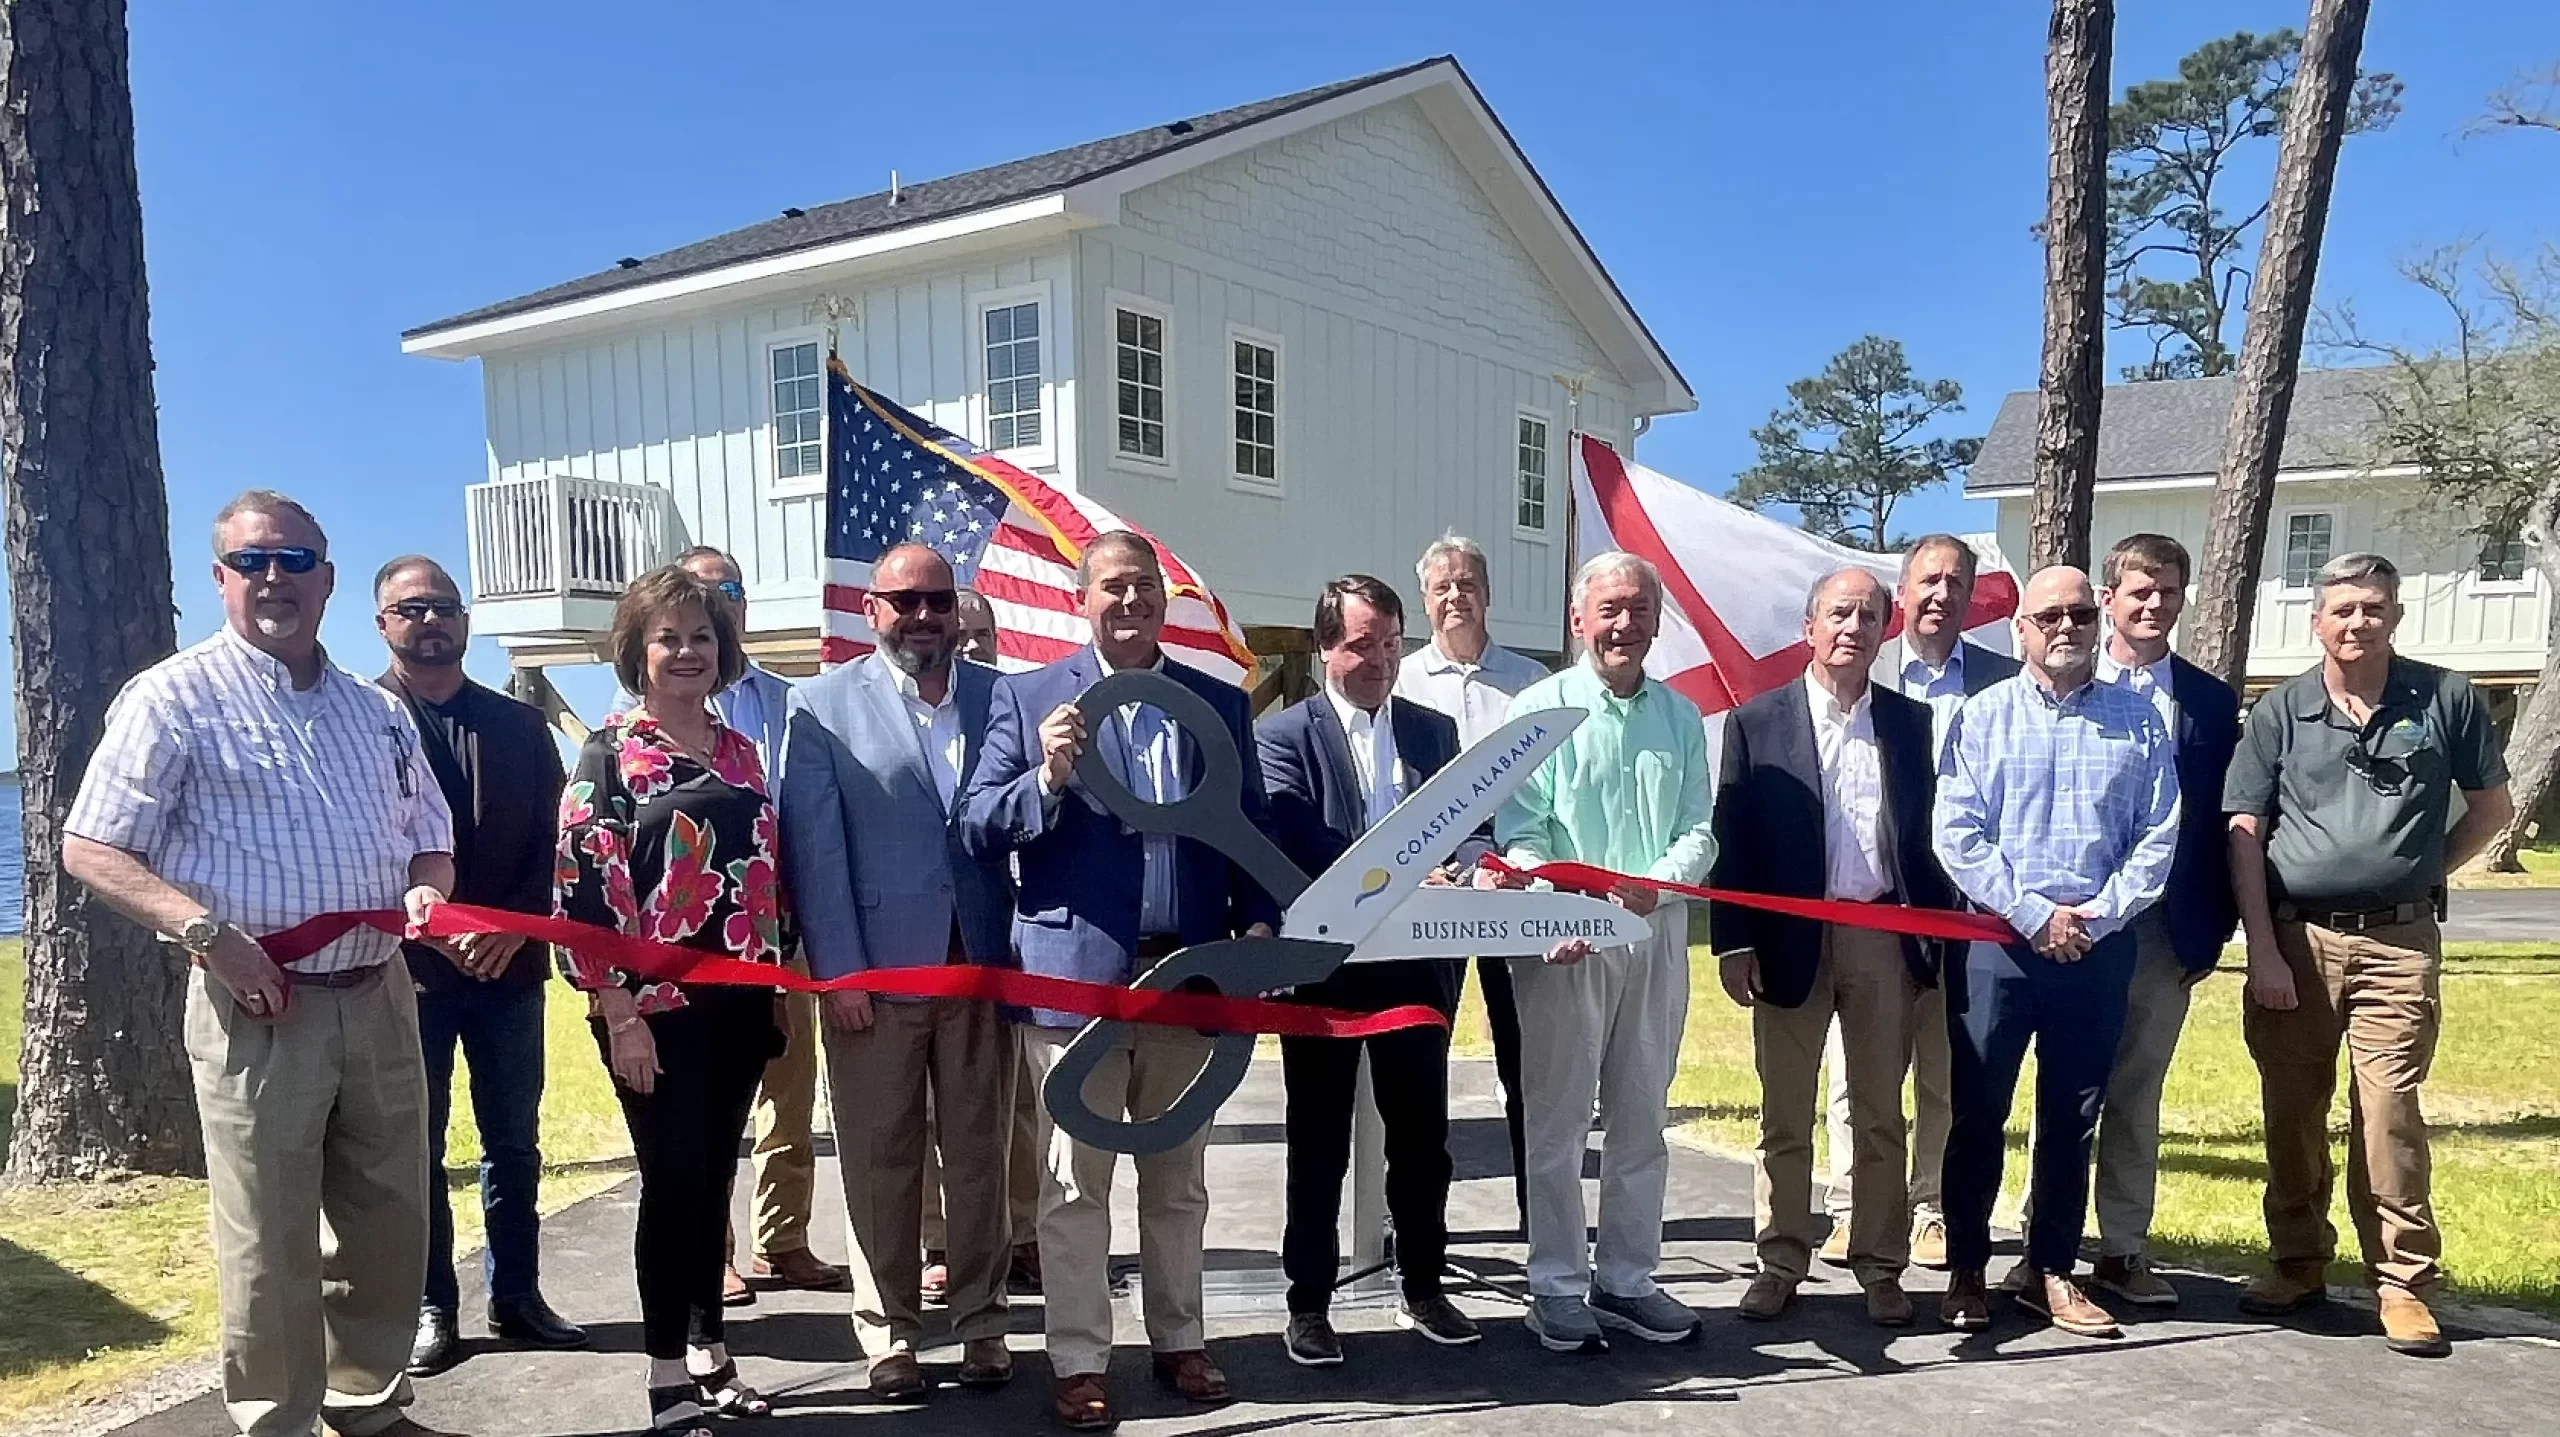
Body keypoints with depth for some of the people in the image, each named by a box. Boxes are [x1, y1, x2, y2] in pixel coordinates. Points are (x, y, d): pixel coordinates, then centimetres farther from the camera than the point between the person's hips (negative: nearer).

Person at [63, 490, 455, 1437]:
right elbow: (90, 849, -6)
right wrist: (206, 929, -20)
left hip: (380, 1000, 5)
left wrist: (426, 889, -3)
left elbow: (430, 835, 21)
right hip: (257, 1004, -5)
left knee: (388, 1225, 13)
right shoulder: (175, 697, -3)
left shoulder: (377, 712, 14)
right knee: (269, 1244, 2)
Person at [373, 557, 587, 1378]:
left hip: (510, 965, 3)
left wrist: (512, 928, -9)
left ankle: (516, 1297, 21)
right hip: (406, 969, -3)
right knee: (416, 1148, 6)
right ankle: (430, 1309, 17)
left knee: (514, 1142, 10)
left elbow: (551, 843, 6)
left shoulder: (520, 726, 10)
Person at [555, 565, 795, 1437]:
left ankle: (710, 1356, 24)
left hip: (736, 1002, 5)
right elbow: (585, 890, -11)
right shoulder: (608, 755, -5)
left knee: (714, 1180, 12)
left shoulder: (738, 750, 11)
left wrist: (779, 985, 13)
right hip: (658, 1005, -5)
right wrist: (620, 1015, -15)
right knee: (672, 1182, -1)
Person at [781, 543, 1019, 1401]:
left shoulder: (999, 696, 6)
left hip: (982, 964, 2)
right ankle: (890, 1334, 20)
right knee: (882, 1162, 7)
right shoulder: (825, 705, 0)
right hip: (876, 968, -2)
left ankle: (981, 1323, 24)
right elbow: (814, 848, -4)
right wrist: (838, 972, -10)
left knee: (980, 1155, 11)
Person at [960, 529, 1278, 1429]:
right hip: (1075, 972, -3)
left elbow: (1251, 832, 9)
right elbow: (978, 831, -3)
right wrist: (1048, 778, -20)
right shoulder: (1029, 697, 1)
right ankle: (1079, 1362, 16)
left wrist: (1260, 923, -6)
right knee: (1074, 1184, 4)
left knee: (1177, 1177, 15)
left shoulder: (1219, 703, 9)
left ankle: (1179, 1341, 29)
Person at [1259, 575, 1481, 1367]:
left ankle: (1422, 1287, 30)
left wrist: (1472, 873, -17)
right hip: (1325, 969, -4)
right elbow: (1296, 845, -18)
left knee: (1422, 1135, 14)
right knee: (1319, 1143, 7)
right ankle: (1309, 1303, 18)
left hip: (1417, 965, 4)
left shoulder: (1434, 731, 11)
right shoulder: (1283, 734, -4)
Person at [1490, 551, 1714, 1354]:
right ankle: (1558, 1287, 14)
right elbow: (1519, 836, -8)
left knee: (1642, 1120, 12)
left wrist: (1658, 883, -17)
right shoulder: (1540, 709, -2)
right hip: (1566, 943, -4)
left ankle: (1626, 1280, 24)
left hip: (1657, 935, 4)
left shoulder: (1680, 717, 9)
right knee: (1558, 1122, 3)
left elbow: (1699, 829, 4)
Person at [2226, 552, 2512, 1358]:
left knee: (2389, 1111, -4)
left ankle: (2404, 1283, 7)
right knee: (2291, 1111, 8)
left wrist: (2425, 872, 4)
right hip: (2295, 938, 1)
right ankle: (2298, 1265, 22)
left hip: (2398, 943, -1)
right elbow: (2244, 834, 0)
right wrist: (2263, 951, -6)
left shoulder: (2445, 698, 2)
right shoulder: (2281, 711, 3)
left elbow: (2492, 806, 14)